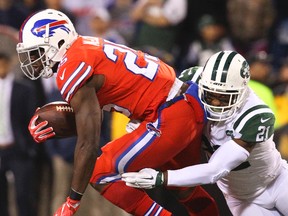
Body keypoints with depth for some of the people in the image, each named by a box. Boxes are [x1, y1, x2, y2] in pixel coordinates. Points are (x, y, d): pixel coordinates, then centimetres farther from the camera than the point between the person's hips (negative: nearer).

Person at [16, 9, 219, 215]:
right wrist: (55, 125, 1)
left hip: (169, 118, -10)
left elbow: (88, 144, -19)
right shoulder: (84, 49, 9)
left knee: (102, 175, -4)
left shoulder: (74, 69, -17)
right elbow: (91, 120, 19)